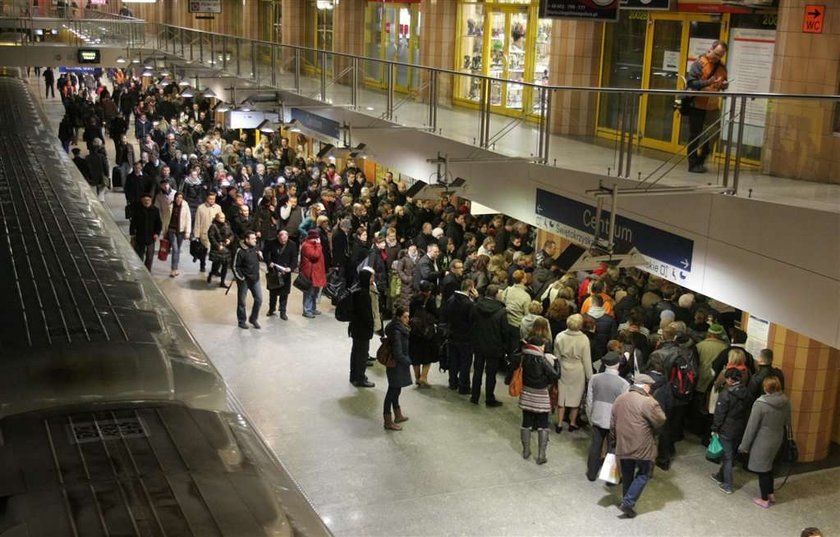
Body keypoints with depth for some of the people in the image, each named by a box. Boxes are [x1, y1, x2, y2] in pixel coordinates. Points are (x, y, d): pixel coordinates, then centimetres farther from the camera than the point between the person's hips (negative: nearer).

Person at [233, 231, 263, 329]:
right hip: (244, 280, -5)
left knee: (259, 299, 5)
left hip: (255, 278, 5)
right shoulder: (240, 251, -17)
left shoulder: (256, 248, 1)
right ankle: (241, 321, 23)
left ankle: (253, 319, 23)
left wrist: (260, 256, -3)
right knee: (242, 301, 8)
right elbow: (235, 266, -12)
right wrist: (241, 278, -17)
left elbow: (260, 259, 19)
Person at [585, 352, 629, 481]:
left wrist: (590, 417, 14)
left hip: (597, 419, 3)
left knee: (595, 446, 17)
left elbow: (589, 401, 1)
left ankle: (592, 473, 29)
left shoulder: (594, 379, -7)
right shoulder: (623, 383, -16)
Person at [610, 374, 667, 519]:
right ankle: (628, 502, 2)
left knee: (627, 476, 19)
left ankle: (627, 504, 29)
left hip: (623, 447, 6)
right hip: (642, 448, -6)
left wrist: (614, 440, 22)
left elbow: (612, 424, 12)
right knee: (643, 474, 12)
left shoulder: (620, 399, 6)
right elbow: (660, 421, -8)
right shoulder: (648, 402, -17)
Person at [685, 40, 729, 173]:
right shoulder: (699, 64, -8)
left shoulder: (722, 67, 10)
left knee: (710, 135, 9)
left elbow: (723, 85, 21)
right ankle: (693, 164, 9)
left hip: (713, 106, 6)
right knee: (695, 135, 2)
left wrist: (724, 85, -3)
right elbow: (690, 82, -17)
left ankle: (701, 162, 23)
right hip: (697, 105, -6)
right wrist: (707, 82, -29)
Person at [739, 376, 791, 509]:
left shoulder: (760, 404, -24)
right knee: (768, 467, 25)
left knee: (763, 470, 10)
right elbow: (787, 423, 6)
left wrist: (744, 445, -7)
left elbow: (751, 427, -18)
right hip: (777, 440, 6)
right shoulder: (785, 401, -7)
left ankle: (765, 500, 23)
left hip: (762, 441, -6)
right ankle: (771, 494, 37)